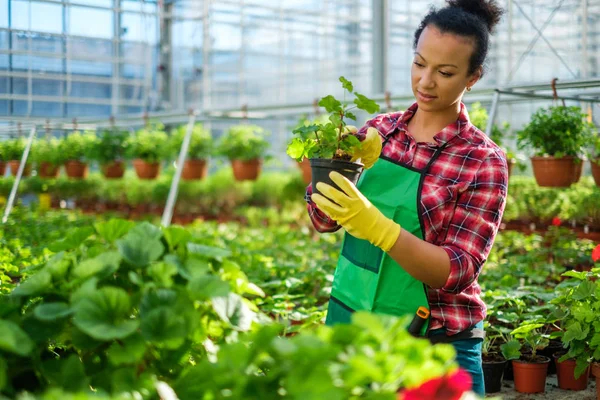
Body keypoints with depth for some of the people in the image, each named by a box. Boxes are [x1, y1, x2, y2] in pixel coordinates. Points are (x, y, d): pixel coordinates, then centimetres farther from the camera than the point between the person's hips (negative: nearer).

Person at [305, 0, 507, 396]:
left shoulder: (484, 162, -11)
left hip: (435, 346, -4)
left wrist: (377, 226, -32)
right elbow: (325, 220, 4)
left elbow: (458, 272, -18)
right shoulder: (378, 131, 1)